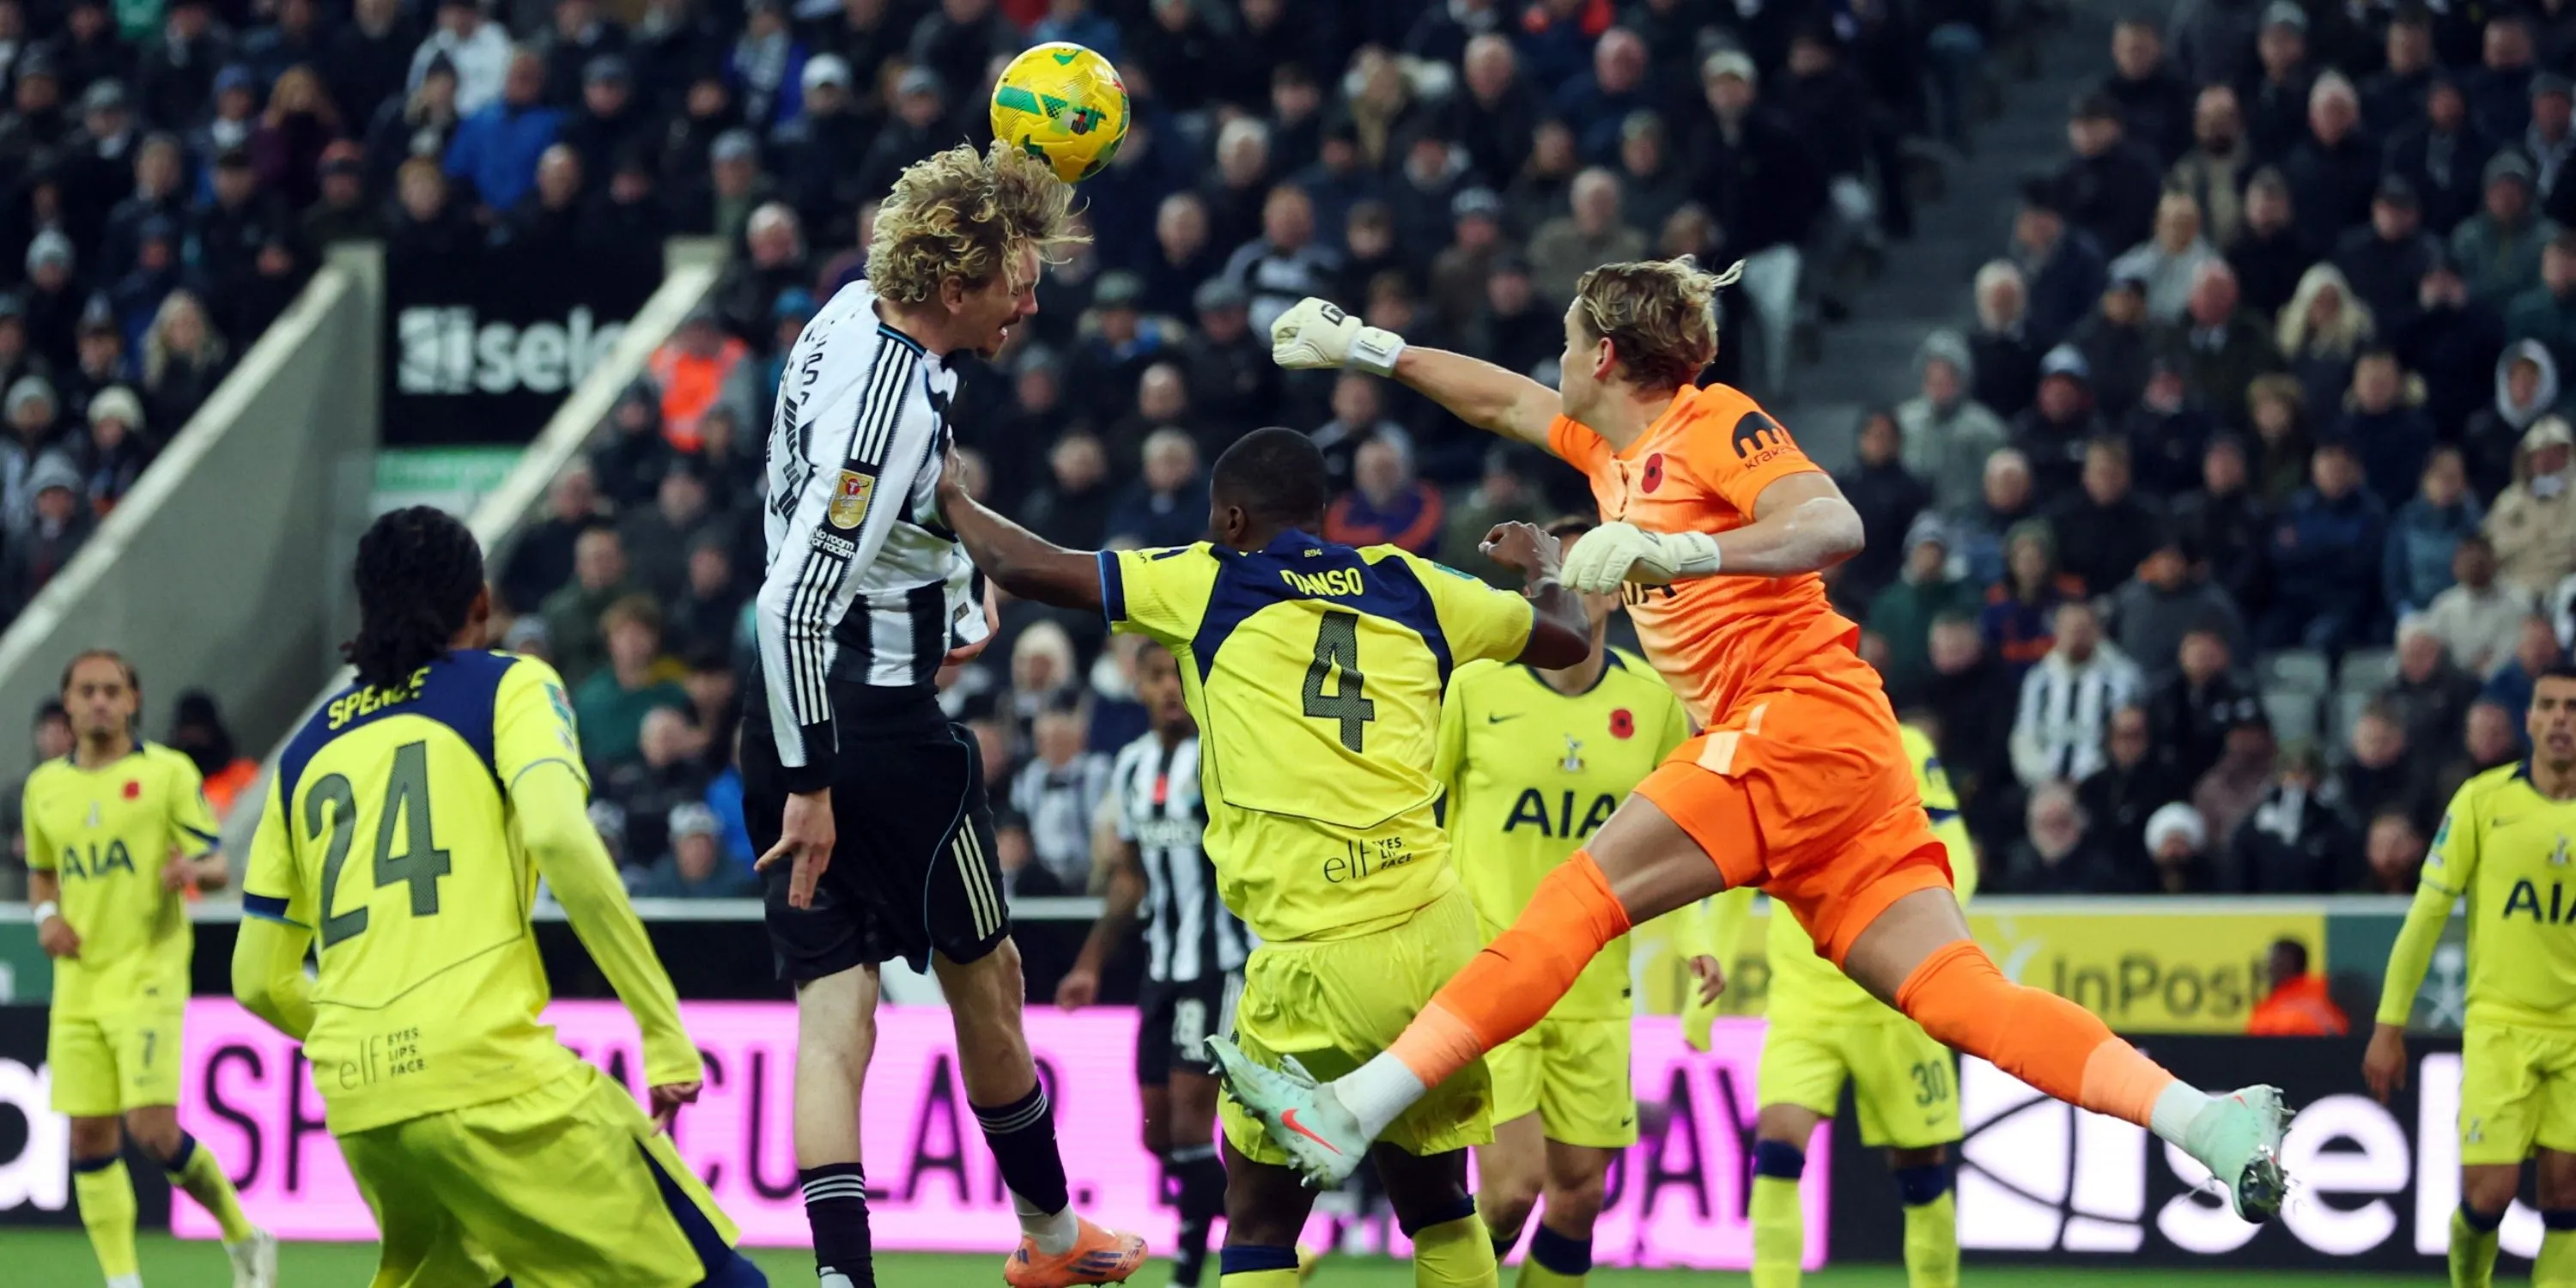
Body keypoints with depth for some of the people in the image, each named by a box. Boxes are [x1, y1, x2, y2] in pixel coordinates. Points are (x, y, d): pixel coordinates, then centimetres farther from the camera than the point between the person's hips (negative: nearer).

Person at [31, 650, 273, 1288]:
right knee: (89, 1138, 1)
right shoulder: (43, 787, 11)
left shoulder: (167, 772, -2)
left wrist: (194, 868, -25)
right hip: (78, 986, 5)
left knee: (153, 1130, -15)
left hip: (148, 977, -5)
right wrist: (46, 915, 3)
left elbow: (217, 868, -2)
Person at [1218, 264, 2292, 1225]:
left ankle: (1350, 1111, -22)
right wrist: (1364, 348, 40)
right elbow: (1500, 400, 41)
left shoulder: (1714, 425, -2)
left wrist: (1672, 550, -29)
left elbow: (1834, 525, -19)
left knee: (1580, 897, -15)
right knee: (1956, 995, -5)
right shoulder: (1617, 449, 24)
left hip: (1805, 717, -9)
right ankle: (2213, 1122, -18)